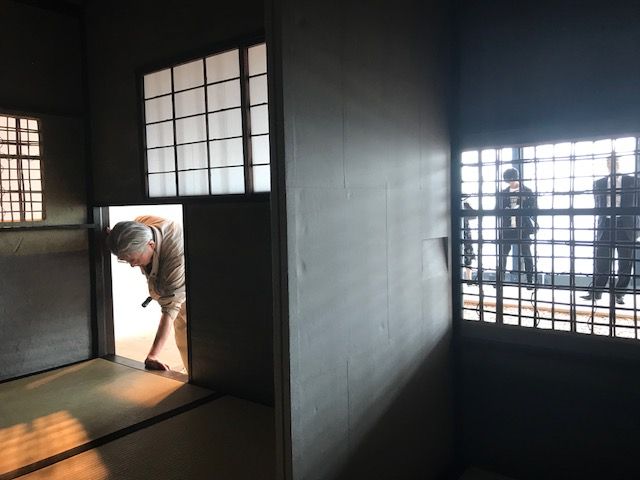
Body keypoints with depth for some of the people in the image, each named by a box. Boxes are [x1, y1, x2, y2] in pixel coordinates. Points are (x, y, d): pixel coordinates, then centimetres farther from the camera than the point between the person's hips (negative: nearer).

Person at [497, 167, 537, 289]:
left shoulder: (527, 191, 1)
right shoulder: (503, 193, 10)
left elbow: (533, 209, -1)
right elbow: (498, 209, 11)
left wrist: (533, 224, -13)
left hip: (523, 229, -3)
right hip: (507, 228, 3)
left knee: (526, 254, 3)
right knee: (502, 254, 6)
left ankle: (530, 281, 9)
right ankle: (500, 279, 15)